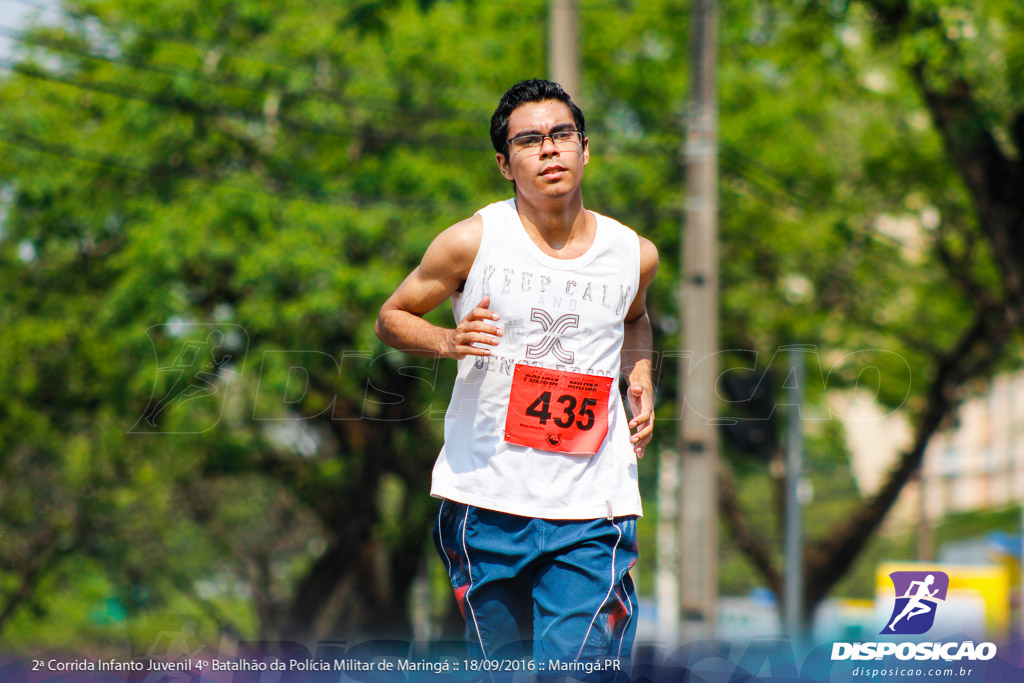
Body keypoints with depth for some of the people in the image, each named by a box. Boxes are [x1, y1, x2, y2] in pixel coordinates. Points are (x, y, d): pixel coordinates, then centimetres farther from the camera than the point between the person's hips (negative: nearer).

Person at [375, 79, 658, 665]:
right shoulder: (471, 242, -4)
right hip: (486, 501, 0)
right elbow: (392, 318, 8)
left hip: (590, 512, 0)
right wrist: (449, 341, -12)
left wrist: (640, 377, 8)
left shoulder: (634, 254, 4)